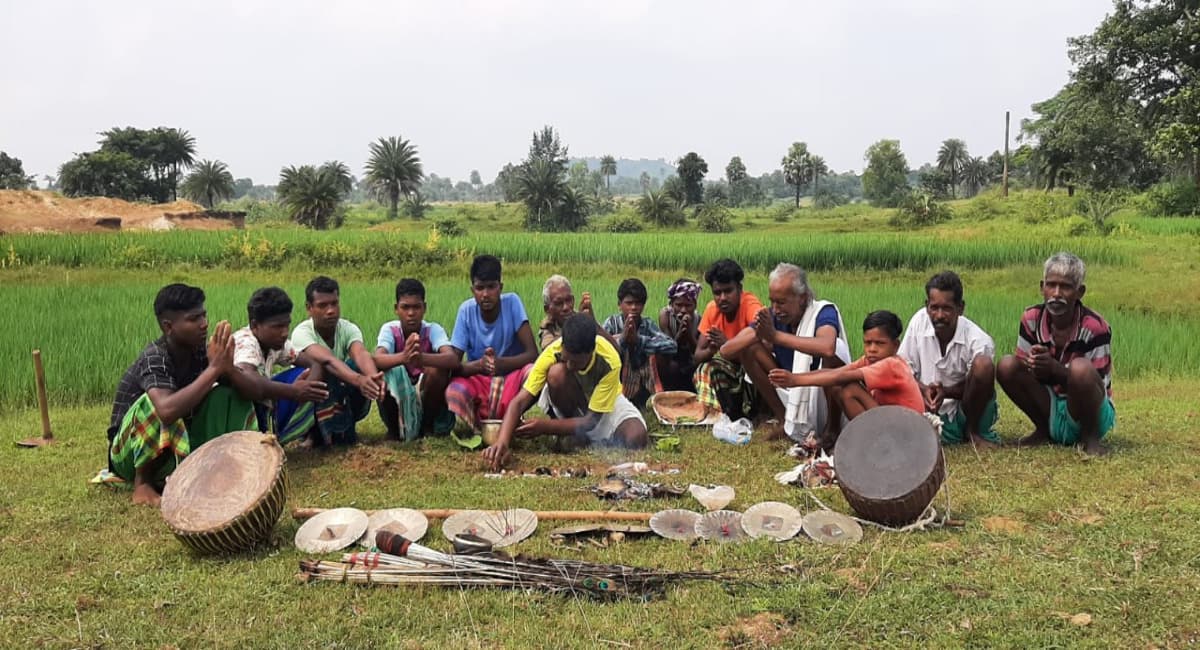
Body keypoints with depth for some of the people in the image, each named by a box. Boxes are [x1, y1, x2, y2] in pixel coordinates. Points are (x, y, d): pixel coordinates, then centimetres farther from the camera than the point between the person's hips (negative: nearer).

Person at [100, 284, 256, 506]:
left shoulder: (201, 351, -8)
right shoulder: (154, 357, -27)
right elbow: (167, 410, -46)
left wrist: (226, 367, -34)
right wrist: (214, 368, -40)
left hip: (181, 443, 5)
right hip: (132, 452, -5)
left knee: (229, 395, -12)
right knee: (153, 404, -35)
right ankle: (143, 481, -16)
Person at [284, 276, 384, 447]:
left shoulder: (349, 329, -12)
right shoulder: (302, 332, -22)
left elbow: (362, 354, -35)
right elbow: (328, 360, -41)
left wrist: (373, 377, -58)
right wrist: (358, 380, -60)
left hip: (344, 401, 3)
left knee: (360, 366, -26)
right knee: (322, 367, -33)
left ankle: (341, 427, -11)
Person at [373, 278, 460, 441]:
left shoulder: (433, 330, -15)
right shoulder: (389, 329, -13)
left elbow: (453, 360, -35)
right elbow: (377, 360, -33)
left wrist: (422, 359, -56)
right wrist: (403, 357, -57)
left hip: (427, 401, 0)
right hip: (398, 400, 0)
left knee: (437, 368, -29)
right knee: (387, 369, -29)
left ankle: (427, 424, -5)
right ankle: (395, 427, -5)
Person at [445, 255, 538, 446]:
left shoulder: (512, 302, -12)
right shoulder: (466, 310, -9)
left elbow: (532, 353, -17)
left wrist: (501, 363, -36)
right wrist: (480, 365, -34)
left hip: (511, 377, 1)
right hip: (478, 382, -1)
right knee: (454, 391, -36)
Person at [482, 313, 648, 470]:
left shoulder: (609, 361, -34)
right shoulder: (553, 353, -32)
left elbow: (591, 421, -31)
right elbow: (519, 401, -36)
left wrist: (546, 427, -39)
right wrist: (502, 442, -52)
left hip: (607, 404, -2)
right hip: (573, 405, 2)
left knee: (636, 438, -34)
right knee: (556, 372, -34)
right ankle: (575, 438, -14)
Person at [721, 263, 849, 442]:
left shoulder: (823, 311, -20)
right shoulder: (772, 316, -7)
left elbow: (827, 347, -45)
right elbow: (726, 351, -11)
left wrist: (775, 335, -38)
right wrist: (758, 334, -31)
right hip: (792, 395, 5)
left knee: (836, 348, -31)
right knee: (748, 347, -7)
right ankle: (784, 421, 2)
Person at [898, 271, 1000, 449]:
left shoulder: (979, 341, -17)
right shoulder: (919, 321, -8)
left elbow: (982, 385, -8)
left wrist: (946, 391, -25)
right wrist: (923, 389, -22)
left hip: (966, 412, -2)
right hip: (934, 413, 2)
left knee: (984, 364, -29)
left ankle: (973, 431, -8)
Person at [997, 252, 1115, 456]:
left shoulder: (1095, 326, -17)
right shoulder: (1031, 319, -6)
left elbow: (1099, 385, -19)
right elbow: (1025, 370, -2)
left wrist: (1054, 368, -34)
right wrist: (1033, 366, -28)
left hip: (1090, 415, -4)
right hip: (1050, 410, 4)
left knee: (1080, 368, -34)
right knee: (1007, 366, -17)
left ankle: (1090, 437, -8)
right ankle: (1043, 430, 3)